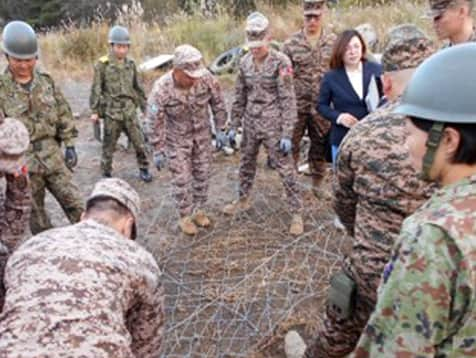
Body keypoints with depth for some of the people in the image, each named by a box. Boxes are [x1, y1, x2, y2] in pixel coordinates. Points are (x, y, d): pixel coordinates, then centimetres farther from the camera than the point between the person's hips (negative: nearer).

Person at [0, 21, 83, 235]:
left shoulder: (47, 82, 4)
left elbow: (64, 115, 9)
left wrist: (70, 146, 4)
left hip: (52, 155, 3)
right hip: (23, 162, -3)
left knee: (75, 204, 4)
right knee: (36, 215, 10)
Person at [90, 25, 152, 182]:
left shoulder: (130, 64, 7)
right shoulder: (103, 65, -5)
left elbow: (137, 87, 16)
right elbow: (96, 89, -3)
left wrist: (143, 105, 18)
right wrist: (94, 110, -4)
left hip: (129, 109, 3)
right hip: (111, 111, -3)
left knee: (139, 142, 3)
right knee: (109, 145, 6)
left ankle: (144, 169, 21)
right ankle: (106, 173, 22)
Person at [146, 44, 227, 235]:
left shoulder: (206, 78, -22)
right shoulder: (161, 89, -28)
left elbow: (218, 104, -4)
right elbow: (155, 122, -18)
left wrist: (220, 130, -1)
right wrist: (158, 151, -13)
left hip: (202, 134, 3)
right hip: (177, 138, -3)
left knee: (202, 174, 12)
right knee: (182, 179, 2)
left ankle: (198, 210, 32)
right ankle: (185, 216, 21)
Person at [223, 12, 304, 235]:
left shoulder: (281, 62, -14)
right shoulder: (245, 62, 2)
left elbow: (288, 100, -15)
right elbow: (239, 97, 11)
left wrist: (287, 134, -18)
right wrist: (234, 125, 10)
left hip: (273, 125, -5)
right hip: (250, 124, 6)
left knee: (285, 170, 1)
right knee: (246, 165, 20)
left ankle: (296, 214, 12)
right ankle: (243, 200, 42)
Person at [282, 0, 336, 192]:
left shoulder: (334, 41, 0)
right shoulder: (291, 43, -4)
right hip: (296, 104, -1)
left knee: (320, 146, 12)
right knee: (290, 144, 7)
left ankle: (316, 184, 28)